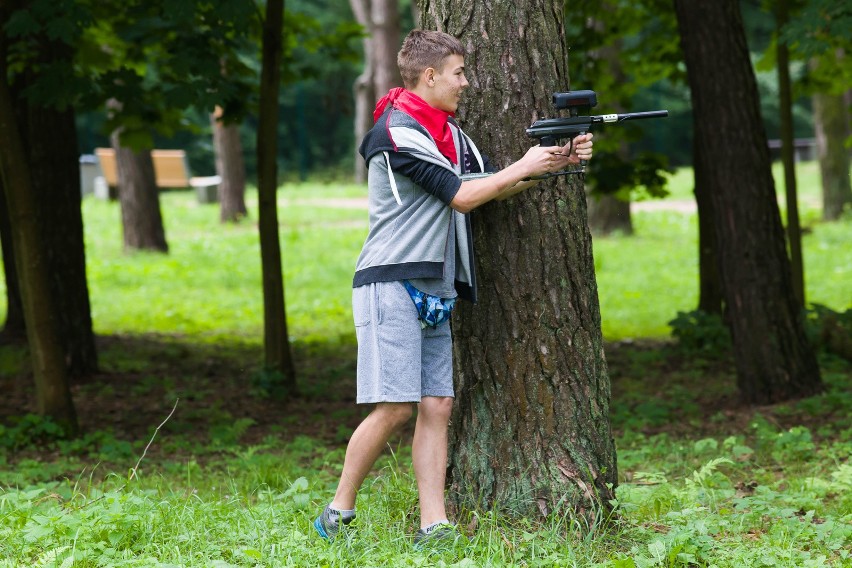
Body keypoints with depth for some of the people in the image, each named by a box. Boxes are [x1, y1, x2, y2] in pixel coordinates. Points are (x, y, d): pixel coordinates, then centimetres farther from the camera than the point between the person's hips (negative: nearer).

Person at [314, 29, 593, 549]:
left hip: (434, 291, 9)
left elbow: (491, 185, 17)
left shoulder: (449, 132, 16)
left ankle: (434, 527, -1)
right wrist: (525, 167, -5)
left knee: (437, 405, 1)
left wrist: (558, 161, 7)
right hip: (392, 285, -9)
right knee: (395, 406, -12)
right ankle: (338, 513, -1)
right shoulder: (398, 131, -12)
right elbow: (460, 196, -13)